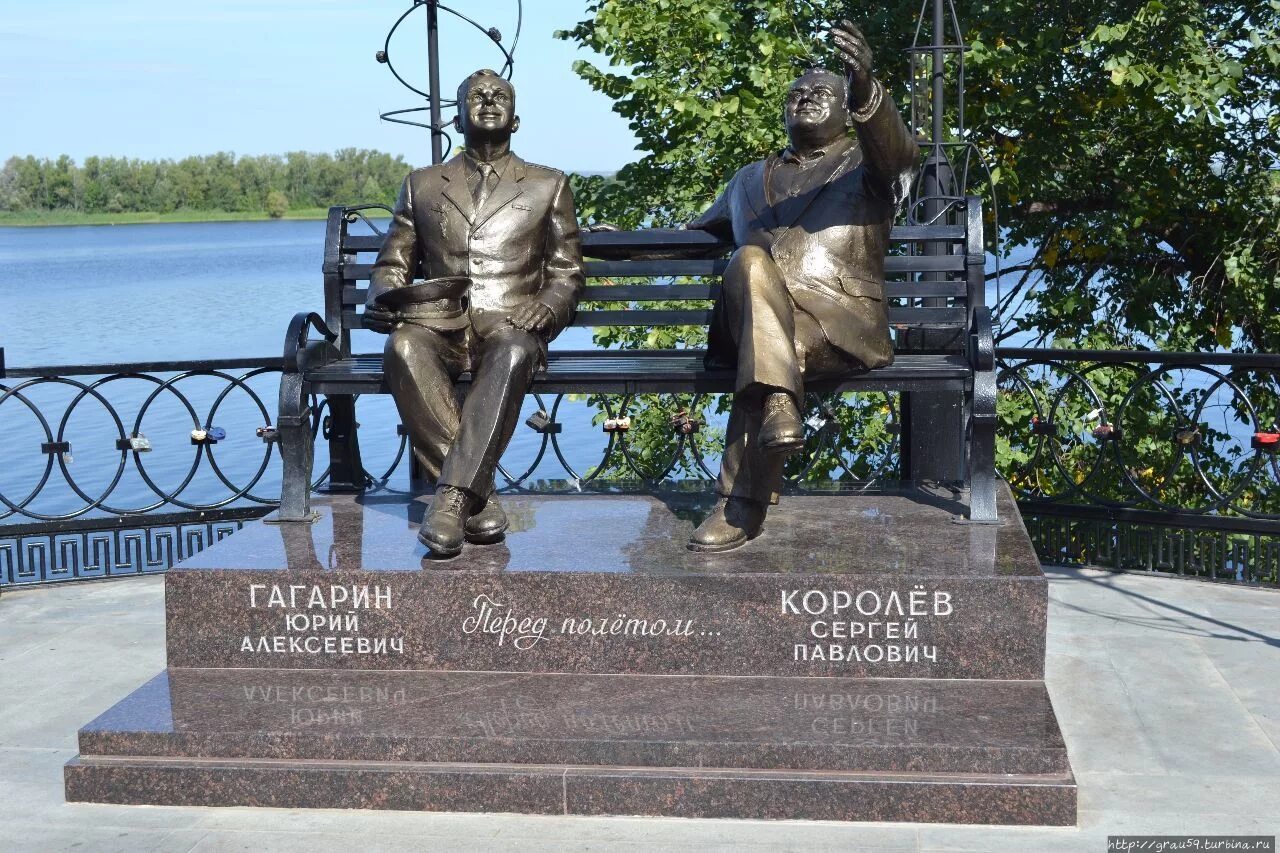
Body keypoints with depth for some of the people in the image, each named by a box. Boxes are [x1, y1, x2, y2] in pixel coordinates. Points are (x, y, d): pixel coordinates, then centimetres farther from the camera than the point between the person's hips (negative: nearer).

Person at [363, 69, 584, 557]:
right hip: (439, 324, 2)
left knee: (513, 354, -39)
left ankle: (452, 497, -44)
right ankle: (478, 494, -34)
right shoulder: (422, 185, 24)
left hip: (510, 327, -1)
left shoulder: (548, 187, 20)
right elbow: (392, 265, 21)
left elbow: (567, 274, 16)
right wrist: (381, 298, -3)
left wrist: (549, 306, -7)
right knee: (404, 348, -36)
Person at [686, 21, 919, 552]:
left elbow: (900, 151, -6)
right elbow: (697, 235, 46)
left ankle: (741, 504, -37)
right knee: (751, 262, -34)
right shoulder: (753, 179, 34)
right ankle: (778, 406, -49)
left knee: (770, 349, -37)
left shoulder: (866, 164, 21)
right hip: (756, 317, 2)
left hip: (841, 319, -2)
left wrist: (865, 89, -28)